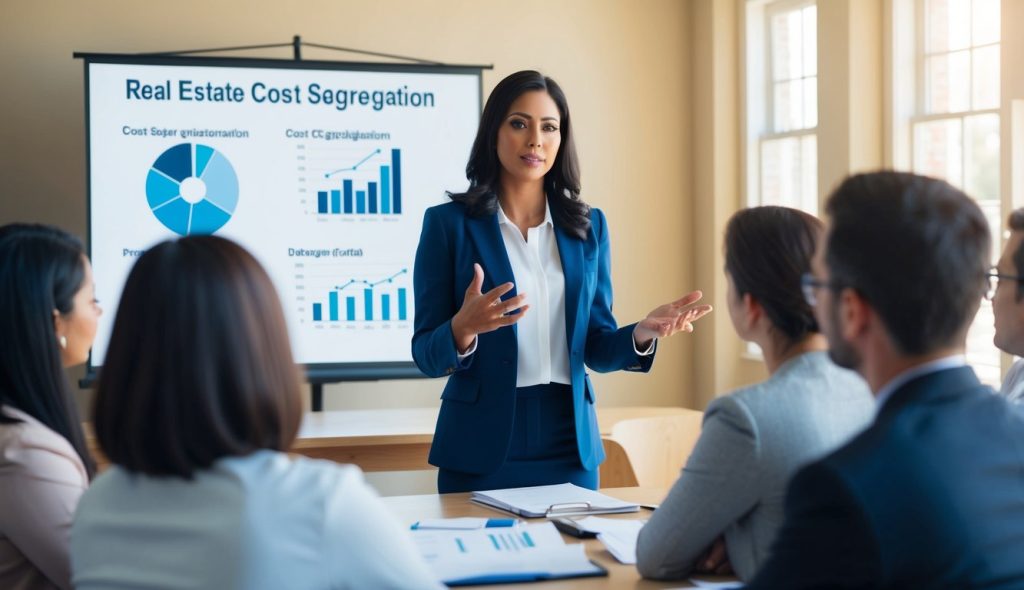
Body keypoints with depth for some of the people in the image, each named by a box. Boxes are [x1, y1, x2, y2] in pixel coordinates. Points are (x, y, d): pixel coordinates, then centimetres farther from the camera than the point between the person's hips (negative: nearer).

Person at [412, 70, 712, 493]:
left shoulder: (588, 226, 8)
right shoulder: (448, 223, -3)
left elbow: (596, 347, 9)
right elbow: (427, 355, -5)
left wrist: (642, 334, -12)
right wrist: (464, 329, -26)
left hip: (569, 443, 3)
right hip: (482, 446, -3)